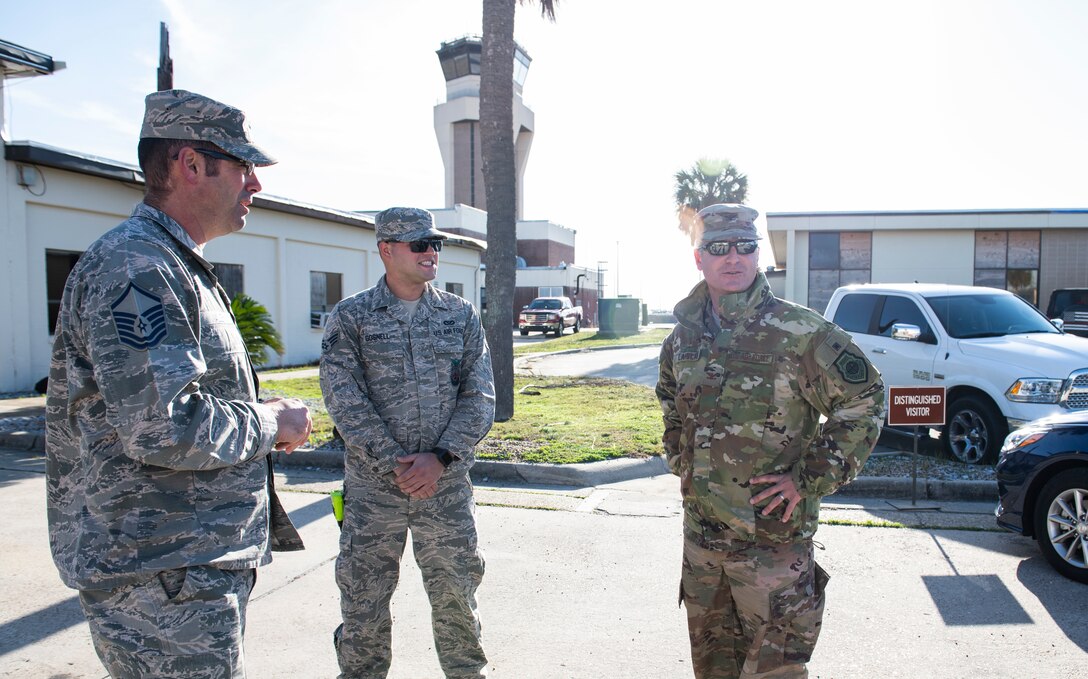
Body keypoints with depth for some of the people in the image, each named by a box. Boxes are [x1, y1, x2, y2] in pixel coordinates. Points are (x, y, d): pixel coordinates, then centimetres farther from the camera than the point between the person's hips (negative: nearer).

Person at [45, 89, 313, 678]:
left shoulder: (175, 267, 16)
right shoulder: (134, 265, -19)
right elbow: (162, 427, -29)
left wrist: (263, 418, 9)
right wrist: (273, 423, -13)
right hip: (162, 581, -10)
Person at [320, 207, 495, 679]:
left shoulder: (461, 315, 5)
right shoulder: (349, 318, -1)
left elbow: (480, 396, 0)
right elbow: (346, 402, -9)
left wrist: (440, 457, -11)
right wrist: (397, 465, -15)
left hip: (448, 484, 2)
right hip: (373, 486, -1)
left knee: (456, 595, 13)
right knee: (363, 602, 10)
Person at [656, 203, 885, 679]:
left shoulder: (798, 332, -14)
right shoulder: (684, 335, 4)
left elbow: (864, 400, -10)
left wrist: (811, 479, -13)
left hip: (772, 537, -5)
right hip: (700, 529, 6)